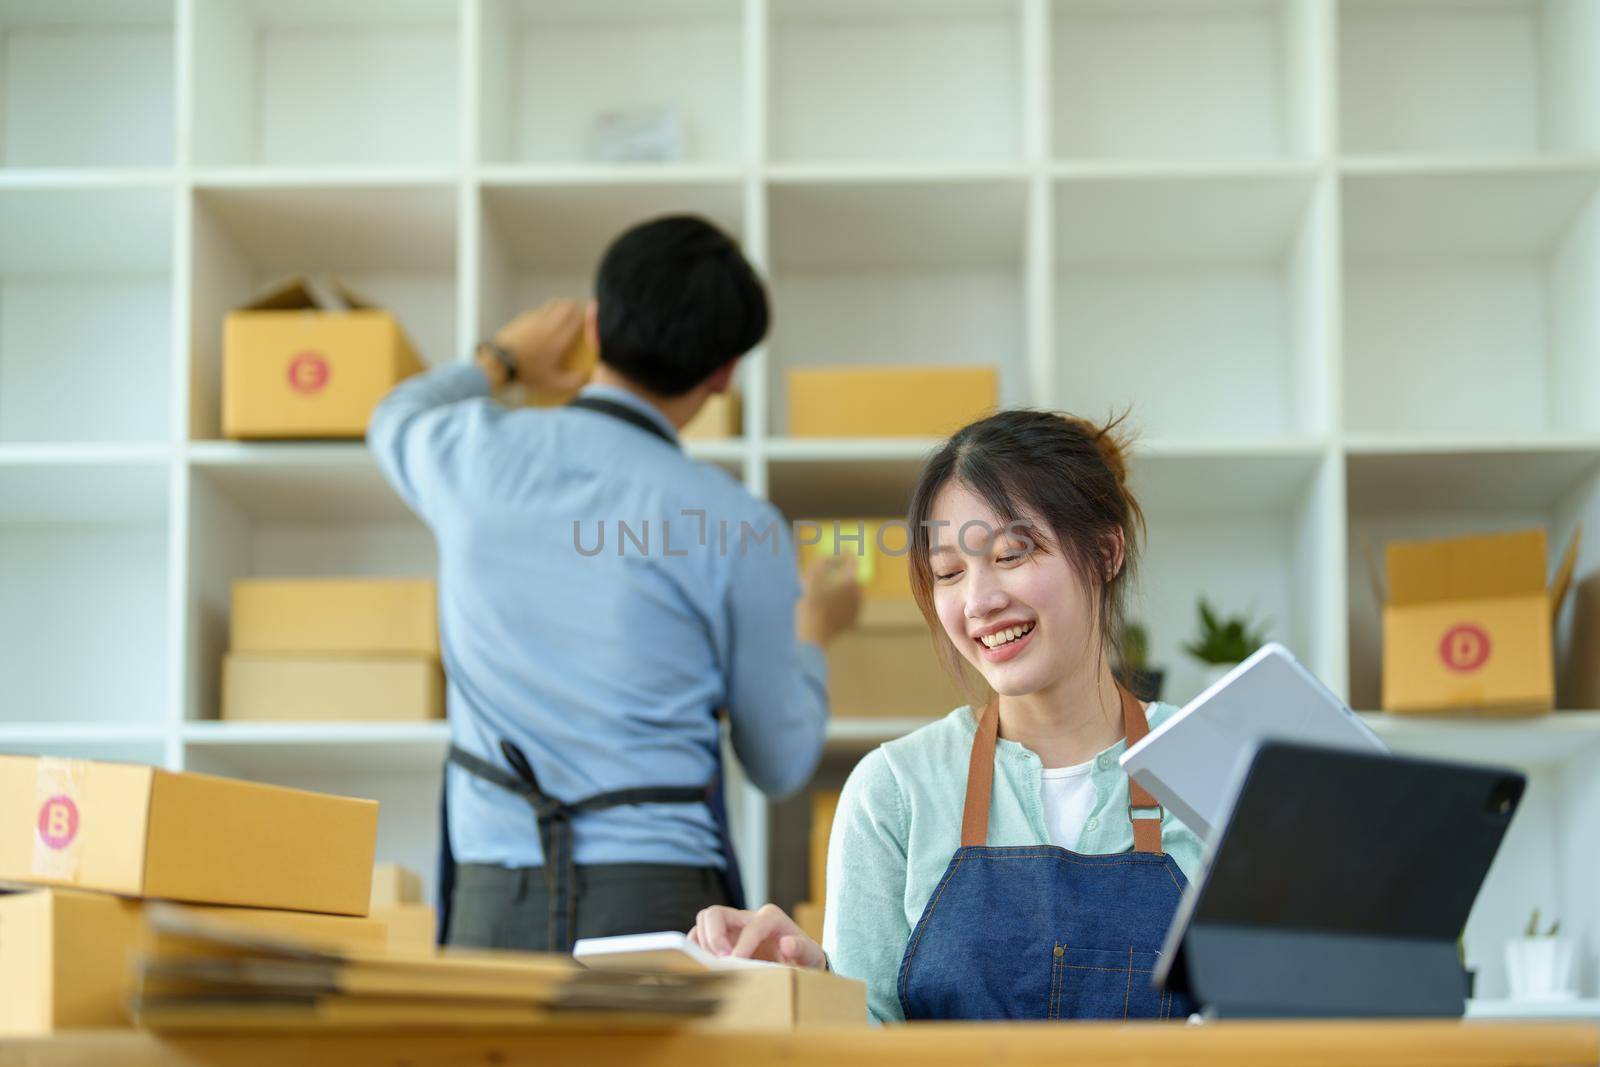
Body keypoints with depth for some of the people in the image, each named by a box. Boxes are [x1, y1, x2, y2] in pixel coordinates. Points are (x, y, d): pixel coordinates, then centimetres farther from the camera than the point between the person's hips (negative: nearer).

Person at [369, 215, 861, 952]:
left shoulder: (479, 452, 2)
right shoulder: (737, 529, -6)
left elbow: (397, 419, 31)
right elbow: (781, 765, 7)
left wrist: (499, 359, 50)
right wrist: (814, 632, 26)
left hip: (492, 897, 3)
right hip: (656, 903, -3)